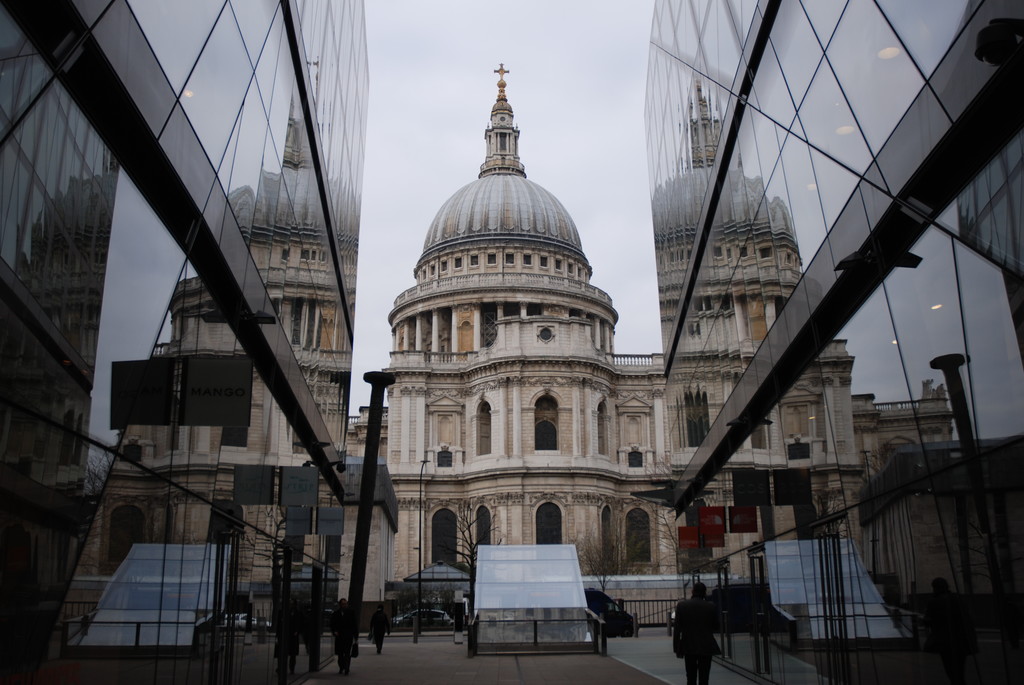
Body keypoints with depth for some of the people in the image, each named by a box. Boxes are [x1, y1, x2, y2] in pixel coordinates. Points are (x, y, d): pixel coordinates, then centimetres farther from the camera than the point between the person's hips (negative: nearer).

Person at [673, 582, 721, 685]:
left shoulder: (681, 605, -5)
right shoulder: (711, 607, -6)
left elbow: (677, 629, -4)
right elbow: (716, 627, 3)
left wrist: (676, 648, 2)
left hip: (688, 646, 1)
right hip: (706, 647, -1)